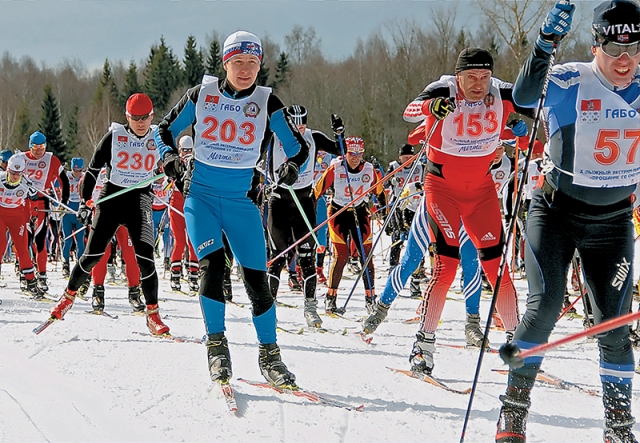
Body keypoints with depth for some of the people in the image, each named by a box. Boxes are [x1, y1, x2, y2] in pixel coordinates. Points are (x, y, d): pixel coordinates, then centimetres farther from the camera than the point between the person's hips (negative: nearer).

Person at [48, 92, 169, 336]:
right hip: (111, 197, -1)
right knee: (93, 254, 0)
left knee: (145, 258, -12)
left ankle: (153, 314, -4)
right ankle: (69, 295, 24)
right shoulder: (114, 137, -5)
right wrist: (85, 202, -5)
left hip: (140, 200, 1)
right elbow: (93, 170, 0)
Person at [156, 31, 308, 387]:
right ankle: (216, 345, -4)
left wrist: (292, 167, -18)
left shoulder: (267, 103, -1)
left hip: (242, 201, 1)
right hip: (201, 194, 0)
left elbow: (299, 147, 4)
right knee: (213, 264, -20)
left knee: (257, 279, -3)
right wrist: (172, 159, -9)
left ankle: (270, 355, 13)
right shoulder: (201, 95, 0)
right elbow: (165, 131, 11)